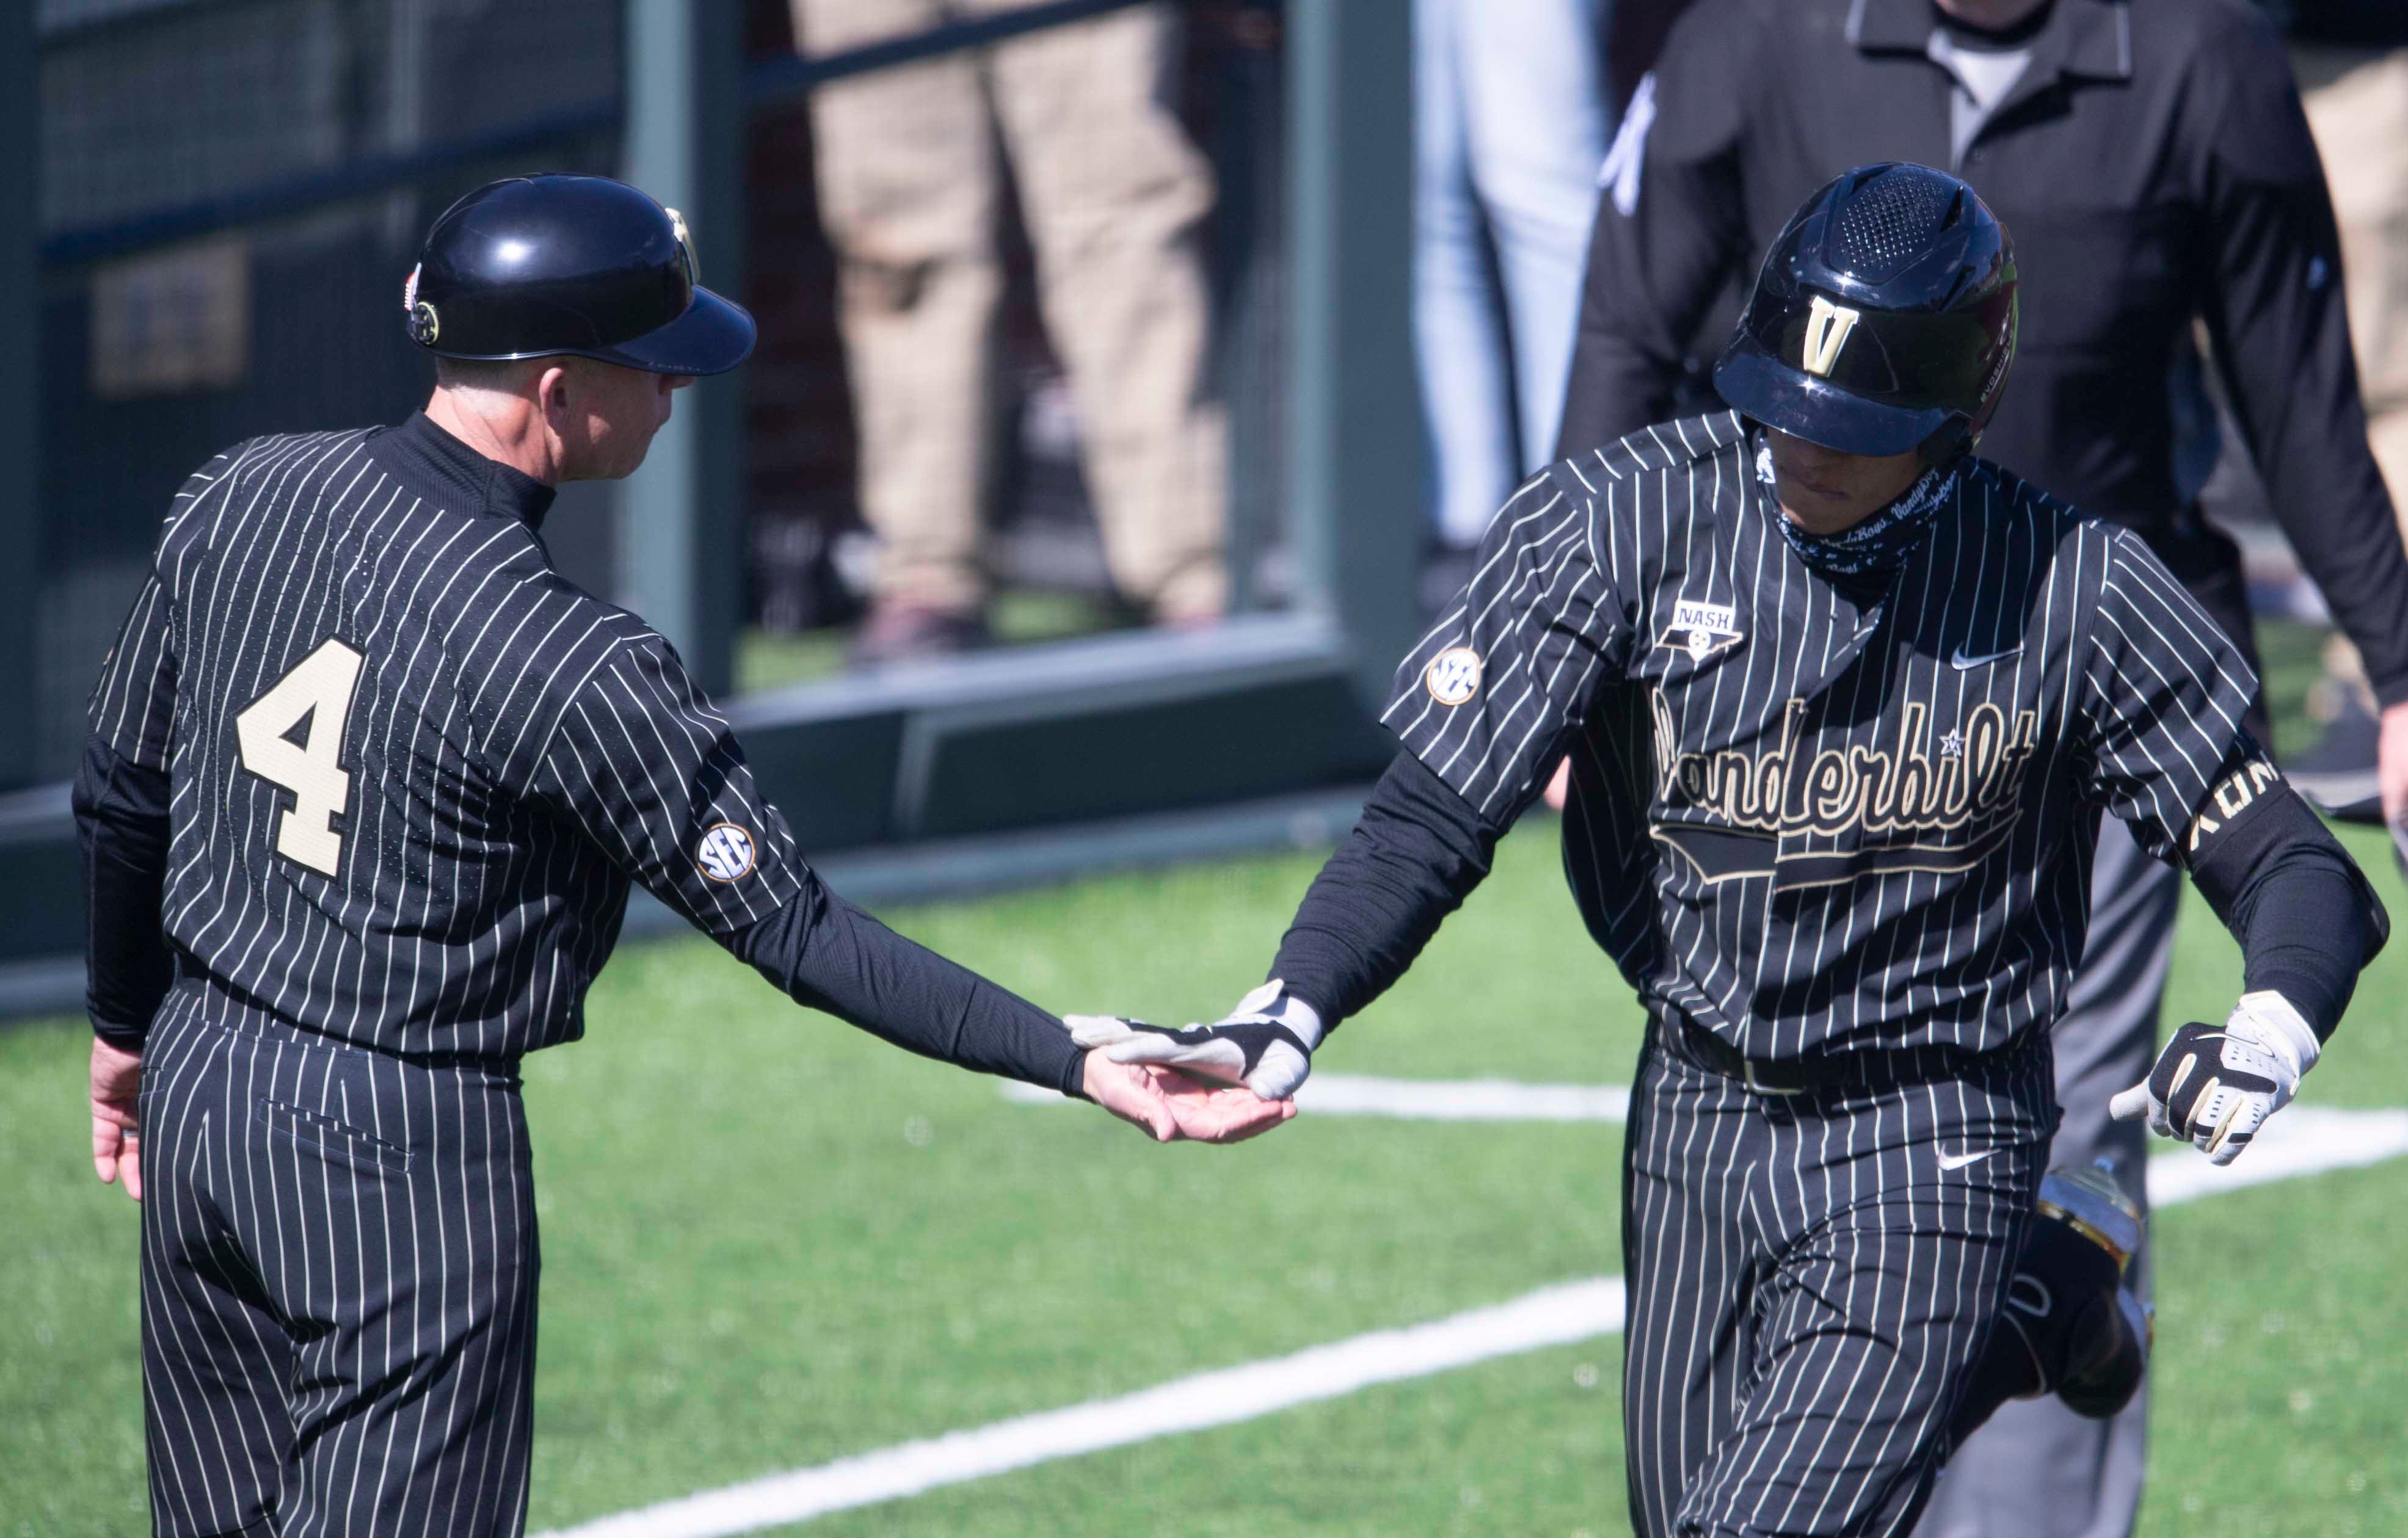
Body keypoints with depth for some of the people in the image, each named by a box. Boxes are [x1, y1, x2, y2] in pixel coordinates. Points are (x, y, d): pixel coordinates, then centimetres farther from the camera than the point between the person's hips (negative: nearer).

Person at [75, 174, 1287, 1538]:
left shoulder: (240, 501, -3)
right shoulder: (570, 669, -22)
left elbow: (122, 799, 10)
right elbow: (794, 933, -21)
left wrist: (128, 1026, 26)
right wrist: (1081, 1064, -20)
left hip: (195, 1086, 7)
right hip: (407, 1164, -7)